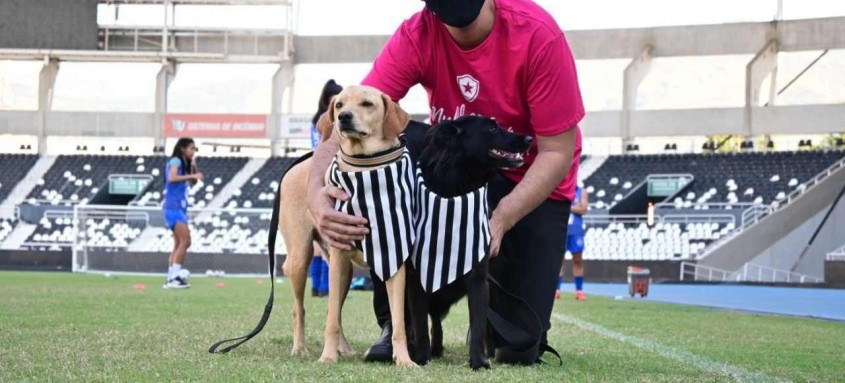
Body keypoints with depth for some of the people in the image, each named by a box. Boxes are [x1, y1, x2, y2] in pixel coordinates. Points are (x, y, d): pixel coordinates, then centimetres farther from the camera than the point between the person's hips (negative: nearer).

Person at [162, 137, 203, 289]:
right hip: (173, 207, -10)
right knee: (185, 241, -16)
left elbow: (193, 181, 23)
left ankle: (171, 277, 7)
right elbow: (172, 178, -26)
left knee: (179, 244, 8)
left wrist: (194, 168, 7)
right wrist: (191, 175, -27)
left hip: (180, 207, 10)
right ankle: (174, 276, -18)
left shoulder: (184, 163, 17)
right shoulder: (175, 161, -9)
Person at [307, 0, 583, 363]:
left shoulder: (538, 35, -28)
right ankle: (396, 324, -12)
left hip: (532, 181, -2)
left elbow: (557, 151, -23)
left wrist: (500, 220, -37)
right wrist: (317, 191, -48)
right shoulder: (416, 36, -21)